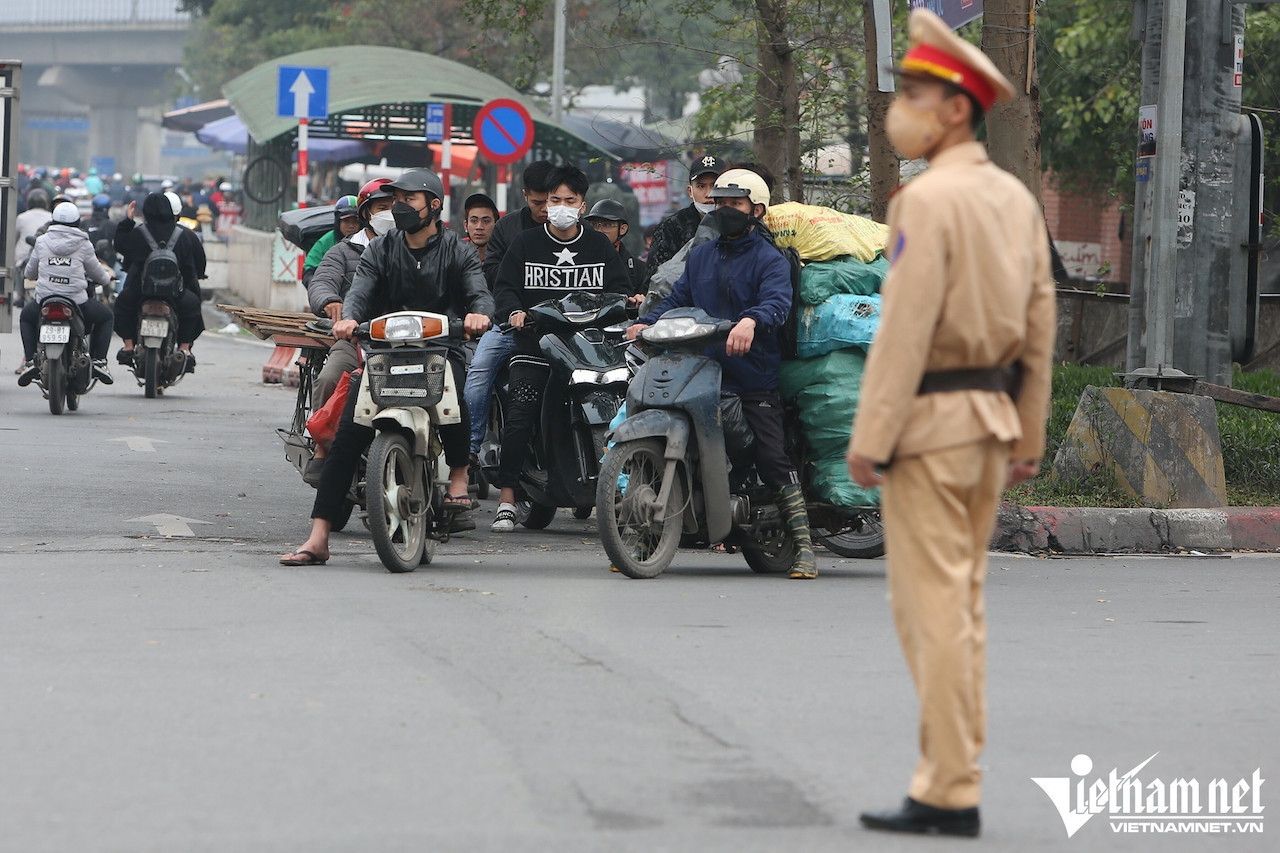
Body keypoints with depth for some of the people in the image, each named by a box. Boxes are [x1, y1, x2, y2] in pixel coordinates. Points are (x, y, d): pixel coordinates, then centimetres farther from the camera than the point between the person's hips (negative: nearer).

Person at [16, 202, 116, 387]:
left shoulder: (42, 241, 4)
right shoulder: (83, 245, -1)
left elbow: (29, 273, 15)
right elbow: (98, 274, 10)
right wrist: (107, 278, 35)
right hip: (77, 304, -2)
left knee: (26, 316, 35)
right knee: (105, 316, 26)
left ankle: (30, 361, 17)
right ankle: (98, 360, 12)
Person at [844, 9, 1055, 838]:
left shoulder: (928, 198, -15)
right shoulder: (1016, 197, 10)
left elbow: (905, 326, -19)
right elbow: (1041, 323, 12)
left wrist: (868, 437, -16)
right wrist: (1030, 435, 17)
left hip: (930, 418, -8)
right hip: (993, 412, 8)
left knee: (934, 606, -5)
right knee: (963, 601, 13)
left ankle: (948, 794, -5)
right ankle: (954, 782, 15)